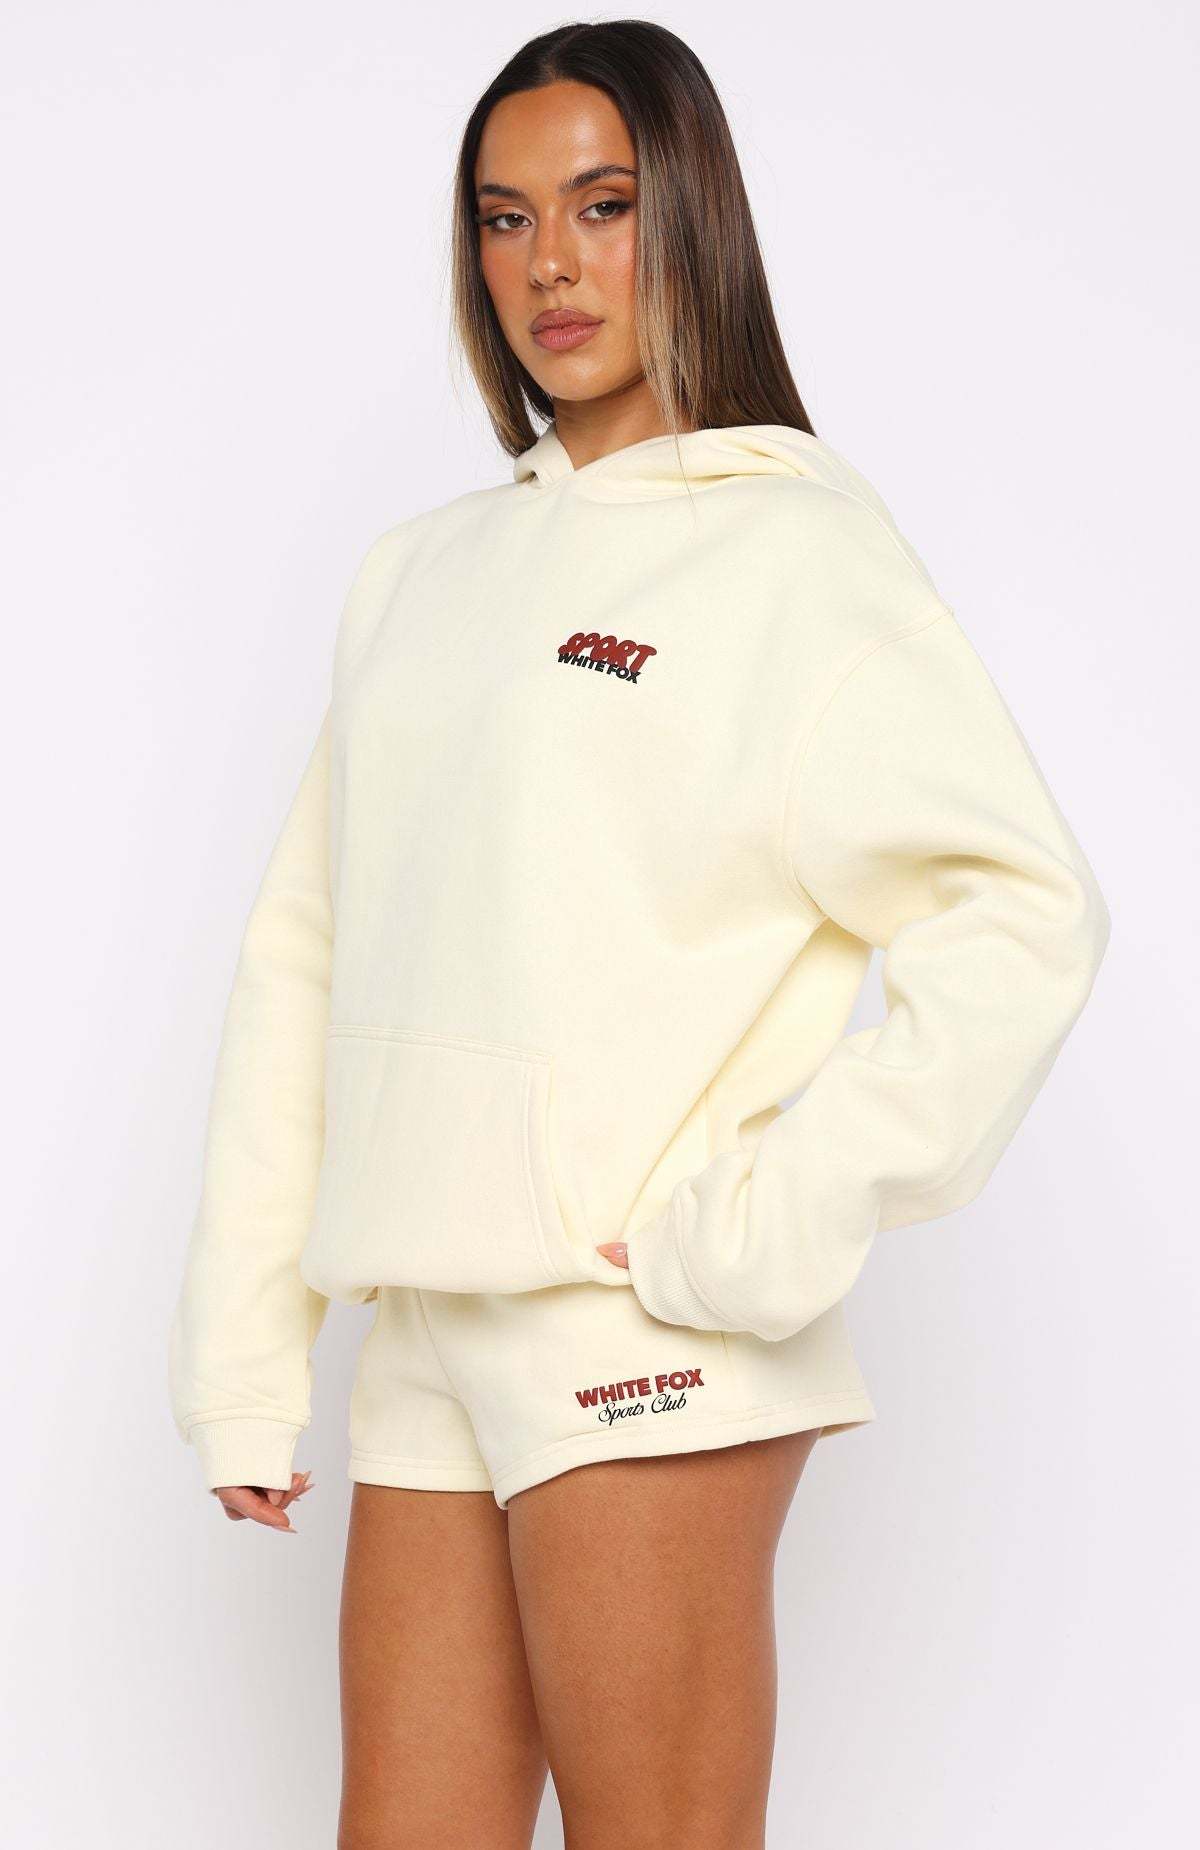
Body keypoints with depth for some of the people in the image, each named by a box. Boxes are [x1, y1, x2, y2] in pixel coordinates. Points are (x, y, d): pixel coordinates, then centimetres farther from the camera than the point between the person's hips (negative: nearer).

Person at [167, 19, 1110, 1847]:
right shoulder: (418, 575, 18)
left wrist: (778, 1222, -15)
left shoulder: (794, 545, 0)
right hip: (429, 1344, 6)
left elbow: (1024, 912, -8)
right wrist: (240, 1347, 10)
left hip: (644, 1328, -6)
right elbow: (303, 961, 17)